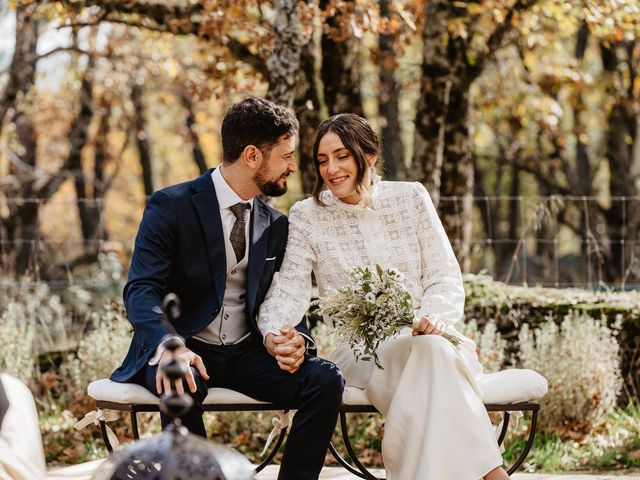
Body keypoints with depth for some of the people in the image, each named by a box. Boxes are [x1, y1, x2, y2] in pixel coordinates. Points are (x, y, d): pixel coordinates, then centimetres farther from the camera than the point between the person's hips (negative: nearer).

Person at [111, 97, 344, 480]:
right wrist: (168, 346, -37)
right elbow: (141, 290, -16)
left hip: (246, 355, 5)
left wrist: (294, 339, -15)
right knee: (182, 386, -39)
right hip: (186, 352, -5)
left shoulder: (276, 226, 12)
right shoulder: (171, 206, -6)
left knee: (325, 379, -21)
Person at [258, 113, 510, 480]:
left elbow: (445, 278, 3)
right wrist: (272, 333, -31)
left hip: (425, 336, 2)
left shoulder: (411, 198, 6)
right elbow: (290, 288, -8)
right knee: (432, 353, -34)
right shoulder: (307, 216, 3)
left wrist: (434, 317, -20)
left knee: (438, 349, -37)